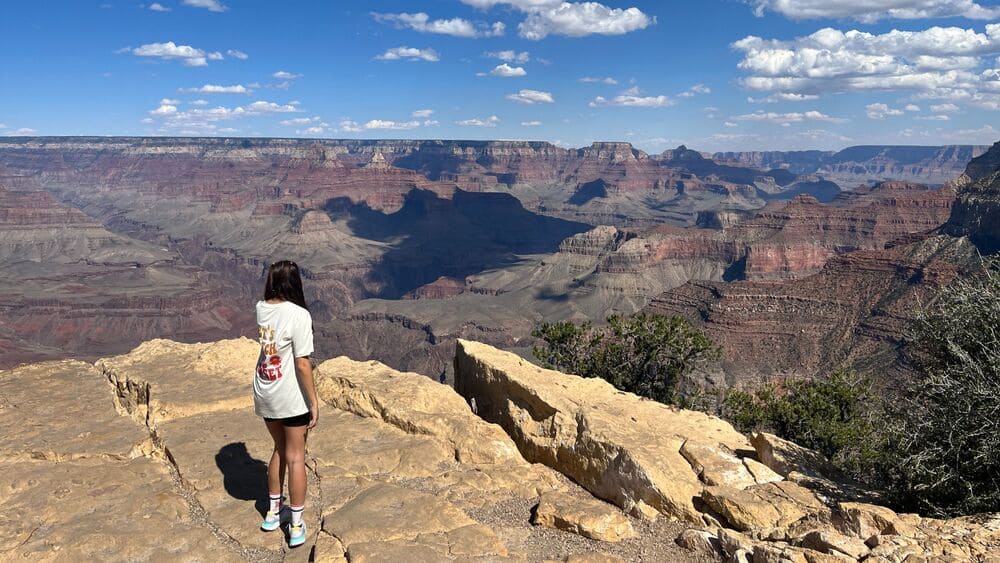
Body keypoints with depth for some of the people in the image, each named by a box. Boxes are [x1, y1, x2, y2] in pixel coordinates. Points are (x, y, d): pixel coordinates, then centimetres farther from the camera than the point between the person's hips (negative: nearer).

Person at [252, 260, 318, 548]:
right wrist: (314, 402, -12)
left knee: (280, 449, 24)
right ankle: (296, 527, 17)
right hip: (291, 397, -6)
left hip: (265, 394, 6)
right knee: (295, 457, 7)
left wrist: (278, 274, 9)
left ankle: (273, 513, 36)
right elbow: (302, 364, -20)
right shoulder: (299, 315, -20)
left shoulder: (260, 309, -3)